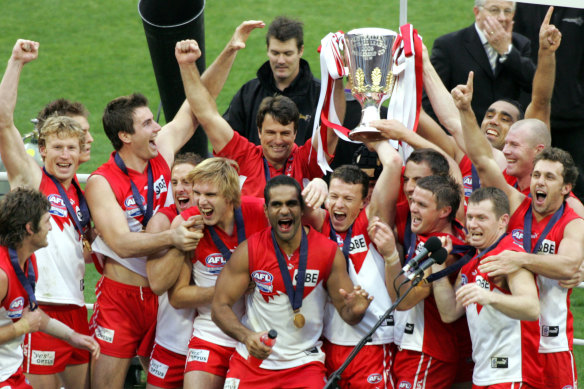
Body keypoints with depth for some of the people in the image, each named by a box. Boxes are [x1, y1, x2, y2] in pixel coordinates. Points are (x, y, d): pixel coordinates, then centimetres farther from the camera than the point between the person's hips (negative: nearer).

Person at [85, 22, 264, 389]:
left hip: (163, 295, 5)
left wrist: (230, 50, 1)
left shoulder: (162, 149, 1)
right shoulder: (102, 182, -12)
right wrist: (171, 237, -33)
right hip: (121, 297, -5)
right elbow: (122, 243, -21)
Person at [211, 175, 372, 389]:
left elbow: (346, 313, -1)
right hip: (252, 361, 0)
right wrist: (247, 336, -25)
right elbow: (219, 307, -7)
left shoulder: (329, 251, -5)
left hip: (304, 364, 0)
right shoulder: (249, 251, -7)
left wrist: (355, 309, -26)